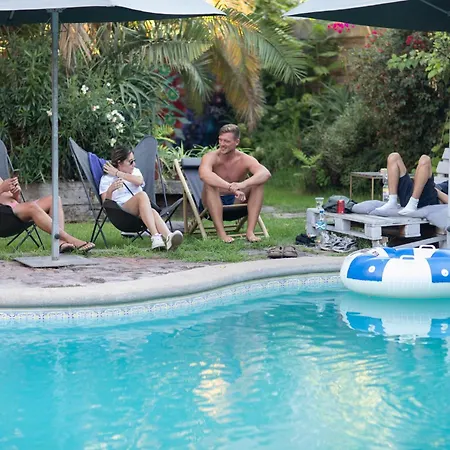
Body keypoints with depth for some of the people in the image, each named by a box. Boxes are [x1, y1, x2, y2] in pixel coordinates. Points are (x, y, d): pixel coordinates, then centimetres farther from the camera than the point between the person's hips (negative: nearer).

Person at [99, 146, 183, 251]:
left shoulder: (135, 171, 26)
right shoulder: (106, 179, 13)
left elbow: (139, 181, -2)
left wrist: (118, 173, -1)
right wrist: (110, 190, -22)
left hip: (141, 212, 4)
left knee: (152, 212, -35)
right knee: (142, 195, -35)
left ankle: (168, 237, -67)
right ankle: (155, 236, -55)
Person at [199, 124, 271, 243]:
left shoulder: (245, 160, -9)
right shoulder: (211, 157, -14)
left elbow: (266, 174, -28)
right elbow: (204, 174, -39)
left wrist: (243, 184, -47)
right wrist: (230, 187, -51)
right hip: (214, 205, -2)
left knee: (258, 183, -19)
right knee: (210, 184, -31)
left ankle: (250, 231, -23)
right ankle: (221, 232, -33)